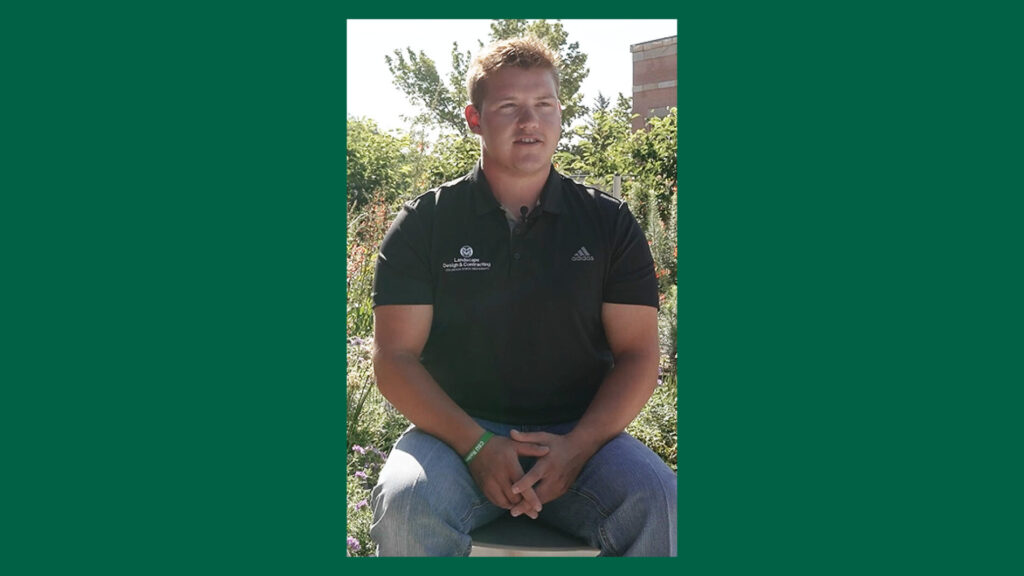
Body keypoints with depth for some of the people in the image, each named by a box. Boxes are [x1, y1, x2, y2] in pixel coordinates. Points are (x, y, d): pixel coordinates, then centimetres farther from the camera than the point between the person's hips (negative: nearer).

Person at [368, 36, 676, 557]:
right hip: (456, 431, 0)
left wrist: (578, 446, -15)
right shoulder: (424, 224, 4)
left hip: (581, 433, 1)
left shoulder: (609, 223, 7)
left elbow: (638, 354, 3)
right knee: (405, 504, -31)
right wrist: (477, 446, -18)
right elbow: (395, 358, -2)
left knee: (657, 499, -29)